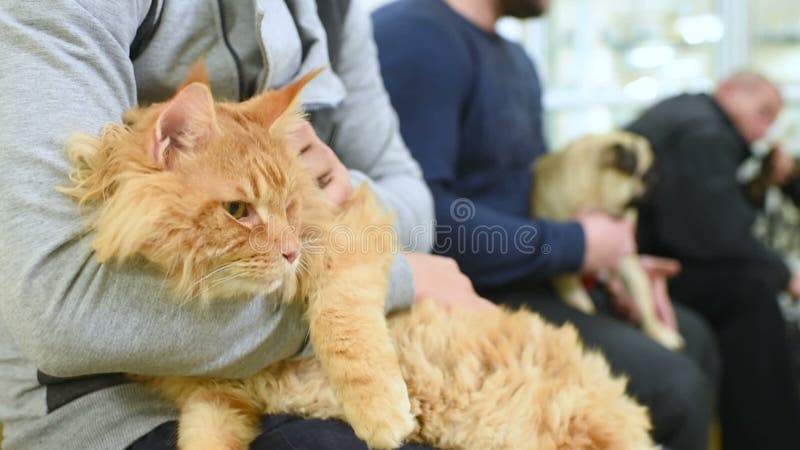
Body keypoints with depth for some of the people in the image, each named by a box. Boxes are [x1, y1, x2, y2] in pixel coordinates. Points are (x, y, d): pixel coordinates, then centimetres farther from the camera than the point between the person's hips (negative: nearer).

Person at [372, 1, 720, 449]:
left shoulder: (516, 59, 14)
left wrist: (608, 264, 4)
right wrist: (576, 245, -17)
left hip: (523, 282, 11)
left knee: (691, 338, 18)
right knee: (672, 386, -18)